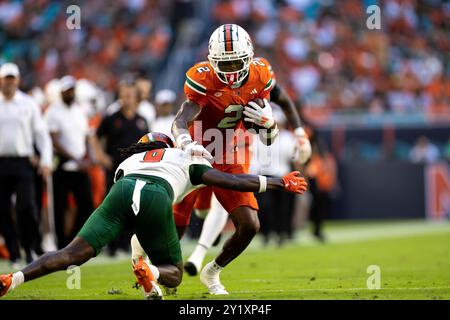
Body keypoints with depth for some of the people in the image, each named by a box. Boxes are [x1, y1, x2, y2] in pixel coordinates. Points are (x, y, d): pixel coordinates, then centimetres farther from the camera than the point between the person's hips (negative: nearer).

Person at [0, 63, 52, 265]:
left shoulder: (28, 104, 7)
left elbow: (41, 133, 8)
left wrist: (45, 161, -3)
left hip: (23, 163, -1)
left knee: (26, 207, -14)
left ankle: (30, 247, 0)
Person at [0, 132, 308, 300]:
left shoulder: (128, 163, 41)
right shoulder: (188, 160, 35)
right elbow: (234, 181, 30)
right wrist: (279, 182, 39)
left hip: (123, 191, 2)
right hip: (157, 197, -2)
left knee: (75, 253, -1)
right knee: (173, 273, 13)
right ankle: (151, 274, -24)